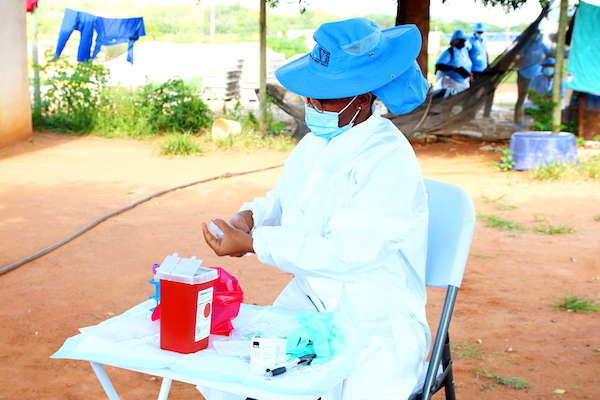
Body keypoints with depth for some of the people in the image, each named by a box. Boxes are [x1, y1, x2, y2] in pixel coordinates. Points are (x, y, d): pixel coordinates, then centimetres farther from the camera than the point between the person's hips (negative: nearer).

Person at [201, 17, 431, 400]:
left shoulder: (390, 162, -18)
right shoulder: (317, 141, 7)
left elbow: (340, 253, -22)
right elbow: (281, 200, 21)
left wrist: (252, 243, -19)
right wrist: (250, 217, -2)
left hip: (378, 321, -6)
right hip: (306, 303, 7)